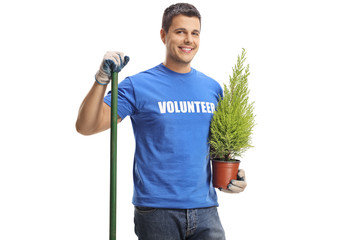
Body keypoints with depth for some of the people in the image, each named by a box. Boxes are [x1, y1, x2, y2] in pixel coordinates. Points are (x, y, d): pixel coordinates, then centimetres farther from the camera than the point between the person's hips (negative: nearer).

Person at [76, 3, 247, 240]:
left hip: (205, 210, 4)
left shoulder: (213, 88, 11)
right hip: (156, 210, -3)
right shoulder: (138, 86, -3)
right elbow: (86, 126, -8)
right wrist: (102, 80, -20)